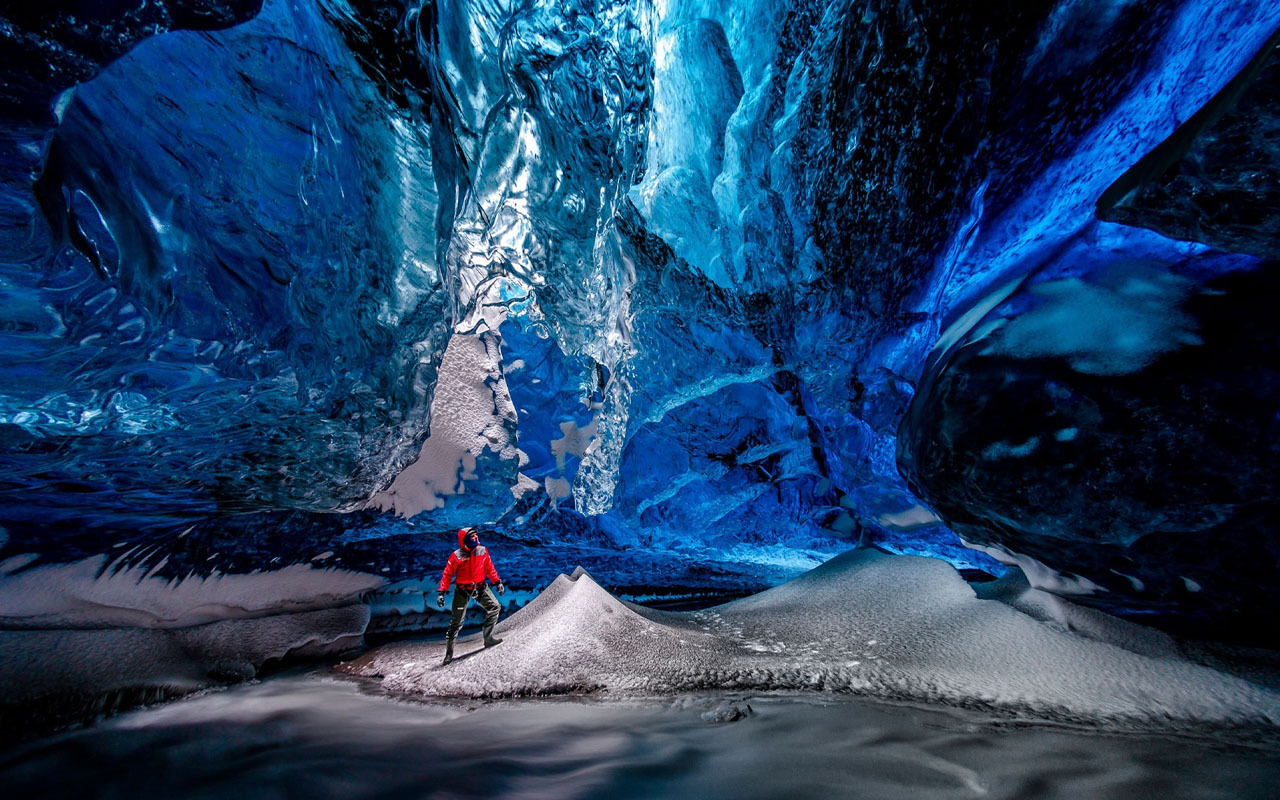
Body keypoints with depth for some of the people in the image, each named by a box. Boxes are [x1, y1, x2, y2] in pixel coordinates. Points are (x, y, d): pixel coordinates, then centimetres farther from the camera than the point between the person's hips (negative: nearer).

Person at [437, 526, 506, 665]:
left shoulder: (482, 551, -7)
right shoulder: (456, 556, -17)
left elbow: (489, 568, 5)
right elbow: (447, 574, -9)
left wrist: (498, 582, 4)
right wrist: (441, 592, -14)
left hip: (480, 587, 4)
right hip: (462, 590, -3)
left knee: (494, 607, -8)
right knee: (456, 621, 3)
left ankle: (488, 638, 1)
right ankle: (449, 651, 20)